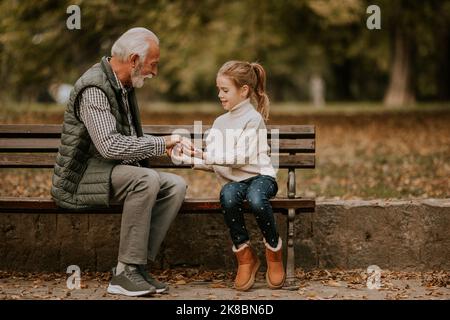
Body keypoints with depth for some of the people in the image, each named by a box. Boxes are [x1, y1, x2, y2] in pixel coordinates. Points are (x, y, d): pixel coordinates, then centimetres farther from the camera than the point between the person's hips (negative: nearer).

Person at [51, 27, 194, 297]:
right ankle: (126, 271, -26)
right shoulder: (94, 88, -18)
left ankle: (137, 265, -13)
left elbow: (132, 138, 25)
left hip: (112, 171, 9)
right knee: (146, 179, -32)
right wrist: (161, 144, -21)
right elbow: (109, 145, -28)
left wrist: (165, 145, 6)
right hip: (81, 178, -9)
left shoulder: (124, 86, 14)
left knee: (176, 185, -10)